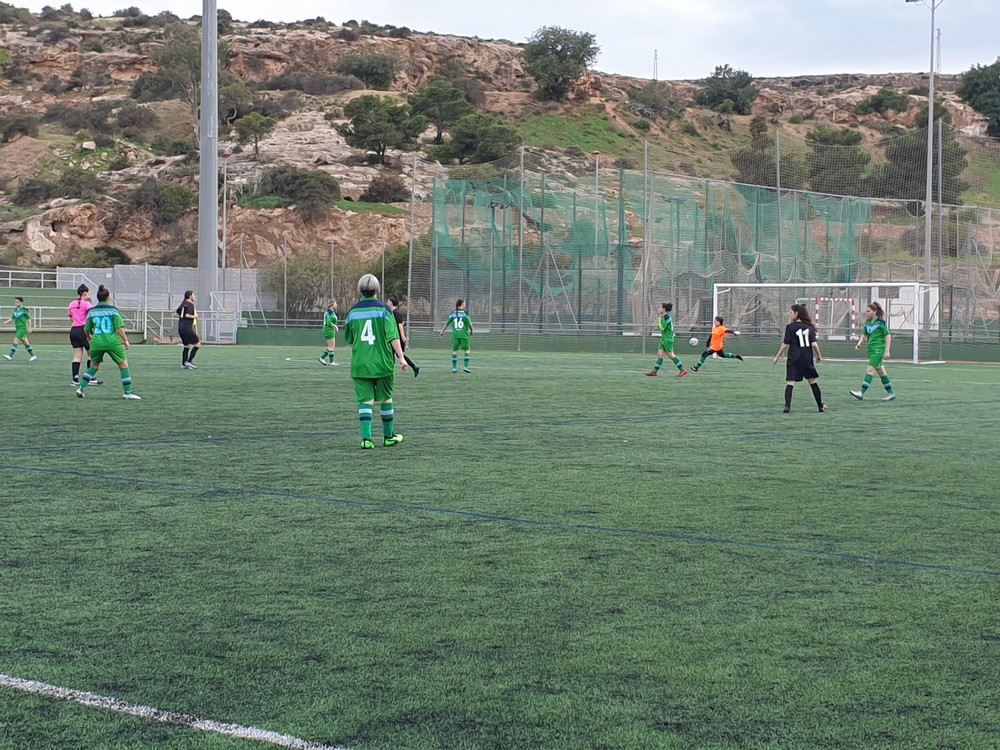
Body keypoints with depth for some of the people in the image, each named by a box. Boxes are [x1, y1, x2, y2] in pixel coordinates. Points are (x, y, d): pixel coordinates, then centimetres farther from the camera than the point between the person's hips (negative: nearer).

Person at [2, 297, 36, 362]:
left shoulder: (24, 310, -8)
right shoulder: (15, 310, 11)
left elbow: (29, 319, -2)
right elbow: (11, 319, 11)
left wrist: (30, 328, -3)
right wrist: (5, 322, -6)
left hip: (22, 328, -8)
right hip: (18, 328, 8)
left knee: (16, 340, -17)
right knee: (25, 342, 11)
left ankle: (10, 355, -22)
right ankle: (33, 356, 19)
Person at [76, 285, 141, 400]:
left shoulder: (91, 311, 7)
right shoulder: (113, 310, -3)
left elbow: (86, 330, 13)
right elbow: (119, 328, -9)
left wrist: (89, 336, 34)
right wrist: (125, 340, 3)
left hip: (96, 343, 4)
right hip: (112, 342, -4)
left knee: (94, 366, 22)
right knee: (124, 365, 7)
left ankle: (82, 387, 13)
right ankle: (128, 392, 3)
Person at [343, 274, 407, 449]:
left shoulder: (352, 312, 3)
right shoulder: (383, 309, -5)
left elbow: (348, 340, 13)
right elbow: (393, 336, -11)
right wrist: (401, 357, -8)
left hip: (360, 364, 1)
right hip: (382, 363, -1)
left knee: (365, 400, 1)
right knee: (386, 398, 12)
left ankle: (366, 438, -11)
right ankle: (389, 436, 23)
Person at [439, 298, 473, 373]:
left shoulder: (453, 314, 4)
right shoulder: (465, 313, -7)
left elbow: (446, 323, 2)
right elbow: (470, 324, -5)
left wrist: (442, 332, 9)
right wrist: (471, 331, 14)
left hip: (455, 335, 4)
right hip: (464, 335, -4)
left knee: (454, 351, 10)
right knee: (467, 350, 6)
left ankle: (454, 368, 8)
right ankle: (465, 366, -4)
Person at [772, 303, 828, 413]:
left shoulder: (790, 327, -6)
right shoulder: (809, 326, 4)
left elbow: (785, 345, -8)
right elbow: (814, 343, -1)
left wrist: (777, 357, 1)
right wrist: (819, 355, 13)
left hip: (793, 359, -3)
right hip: (807, 358, 3)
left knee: (790, 382, -3)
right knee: (812, 381, 13)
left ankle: (787, 405, -17)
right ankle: (820, 406, 18)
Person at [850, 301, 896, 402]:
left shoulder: (880, 322, -10)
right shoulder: (867, 322, 10)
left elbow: (888, 336, -10)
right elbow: (864, 335, 20)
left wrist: (887, 351, -15)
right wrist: (859, 344, 2)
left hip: (879, 349, -8)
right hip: (871, 349, 8)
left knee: (870, 370, -14)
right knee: (881, 371, 11)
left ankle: (862, 393, -20)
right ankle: (891, 393, 20)